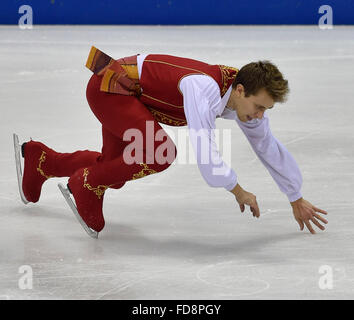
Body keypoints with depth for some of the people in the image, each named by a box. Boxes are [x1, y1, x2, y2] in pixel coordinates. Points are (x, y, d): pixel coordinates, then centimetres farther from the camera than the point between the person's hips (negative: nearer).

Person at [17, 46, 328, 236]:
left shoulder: (248, 98, -10)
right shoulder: (206, 89, -36)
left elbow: (270, 149, 3)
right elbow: (206, 155, -39)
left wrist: (298, 200, 9)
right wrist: (238, 192, -24)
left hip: (128, 91, 9)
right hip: (110, 86, -9)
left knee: (113, 167, 20)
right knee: (161, 152, -27)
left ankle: (39, 159, 39)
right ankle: (87, 186, -7)